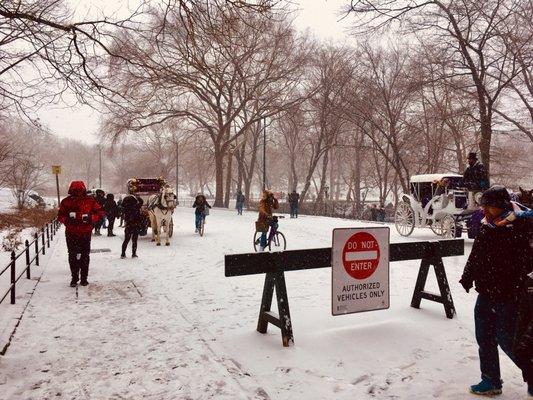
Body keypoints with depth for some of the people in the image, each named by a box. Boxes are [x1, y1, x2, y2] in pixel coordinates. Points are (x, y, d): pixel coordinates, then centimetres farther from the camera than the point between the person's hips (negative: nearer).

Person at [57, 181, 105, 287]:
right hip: (71, 233, 1)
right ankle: (74, 278, 18)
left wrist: (91, 218, -18)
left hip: (85, 233, 0)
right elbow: (60, 216, 5)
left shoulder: (90, 201, -2)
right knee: (73, 256, 5)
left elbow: (100, 212, 0)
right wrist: (67, 219, -17)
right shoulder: (66, 202, 0)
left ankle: (84, 278, 19)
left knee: (85, 256, 8)